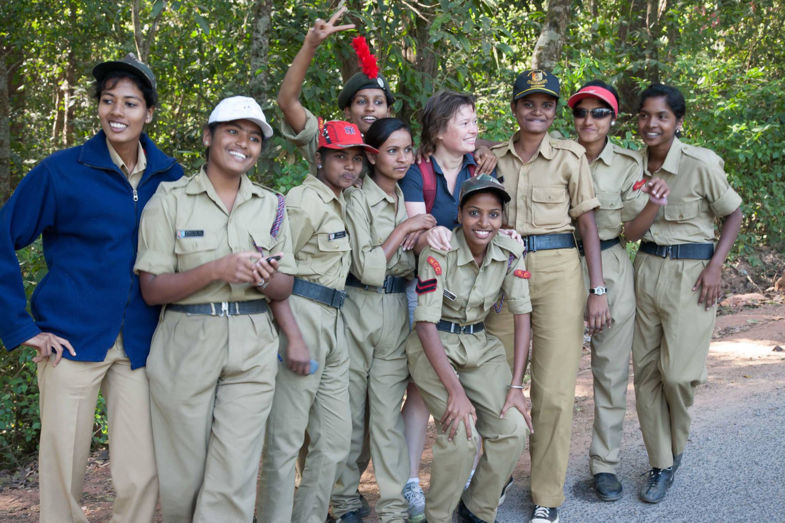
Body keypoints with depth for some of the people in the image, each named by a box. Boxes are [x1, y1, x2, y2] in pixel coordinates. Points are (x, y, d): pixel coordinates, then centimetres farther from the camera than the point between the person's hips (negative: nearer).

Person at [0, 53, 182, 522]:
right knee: (63, 474, 5)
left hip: (139, 345, 2)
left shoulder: (168, 176, 6)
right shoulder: (62, 171, -3)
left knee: (141, 478, 2)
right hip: (73, 339, -2)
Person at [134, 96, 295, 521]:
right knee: (183, 477, 7)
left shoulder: (270, 205, 10)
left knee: (233, 482, -3)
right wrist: (216, 269, -20)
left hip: (251, 351, 2)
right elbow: (152, 290, -6)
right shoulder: (171, 199, -1)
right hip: (185, 348, -2)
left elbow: (284, 289, 10)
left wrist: (264, 279, -13)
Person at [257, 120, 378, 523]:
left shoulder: (339, 204, 19)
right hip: (300, 315, -10)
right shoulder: (306, 200, -9)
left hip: (332, 323, 10)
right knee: (285, 439, -5)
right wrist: (292, 336, -21)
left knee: (335, 438, 13)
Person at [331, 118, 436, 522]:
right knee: (350, 412, 5)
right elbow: (368, 268, -15)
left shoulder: (410, 199, 11)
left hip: (396, 311, 4)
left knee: (389, 413, 5)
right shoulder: (358, 199, -8)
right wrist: (404, 229, -13)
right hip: (358, 310, -4)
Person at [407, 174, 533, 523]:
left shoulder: (510, 253, -7)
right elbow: (426, 324, -21)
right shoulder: (438, 253, -20)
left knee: (514, 428, -13)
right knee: (461, 433, -23)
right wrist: (455, 391, -27)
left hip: (480, 346, 5)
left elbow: (522, 316, -4)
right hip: (434, 346, -4)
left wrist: (516, 385, -12)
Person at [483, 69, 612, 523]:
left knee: (554, 389, -3)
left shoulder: (570, 156, 2)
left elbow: (588, 223, 1)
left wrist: (598, 289, -5)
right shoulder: (495, 157, 10)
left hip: (558, 269, -3)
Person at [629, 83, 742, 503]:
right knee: (646, 370, 4)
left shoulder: (702, 163, -11)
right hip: (646, 268, 5)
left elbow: (732, 215, -1)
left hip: (690, 272, -4)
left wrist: (715, 266, -11)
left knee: (678, 371, -8)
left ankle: (676, 449, 23)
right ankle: (660, 465, 18)